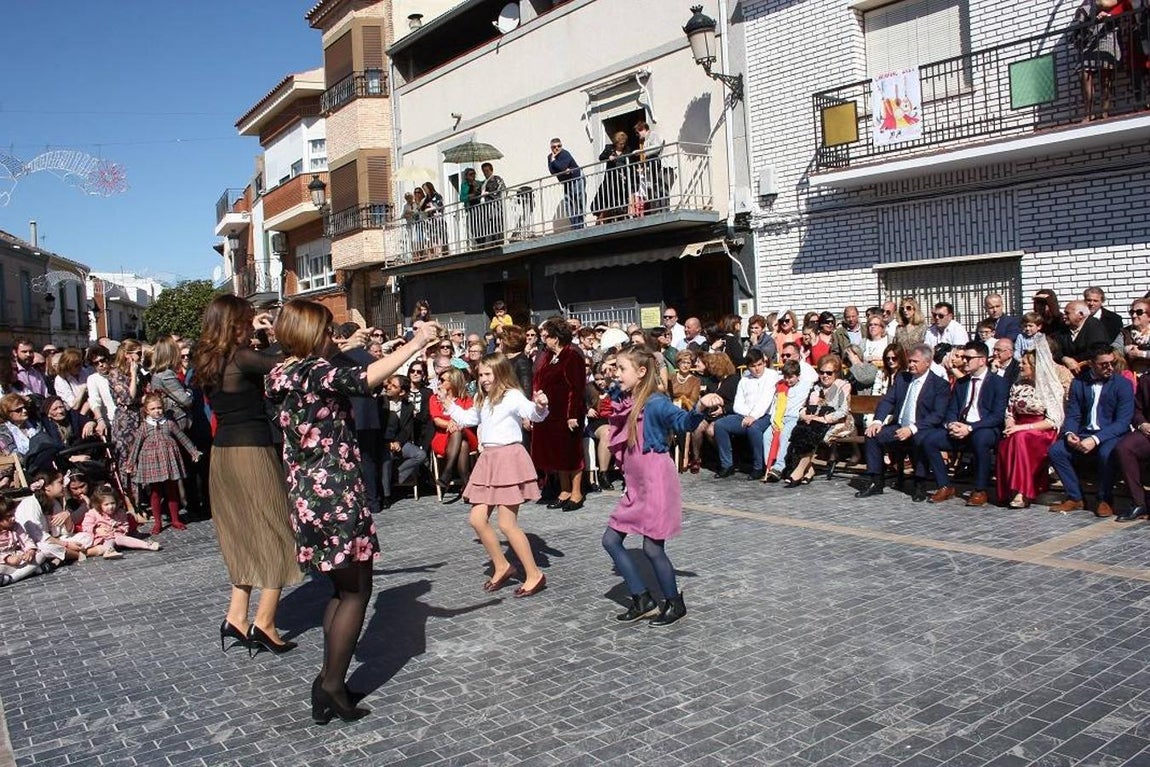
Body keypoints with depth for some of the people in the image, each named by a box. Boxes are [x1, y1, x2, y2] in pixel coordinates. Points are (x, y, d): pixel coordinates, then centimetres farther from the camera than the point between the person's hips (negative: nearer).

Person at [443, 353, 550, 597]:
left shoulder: (512, 396, -11)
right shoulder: (483, 400, 16)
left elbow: (533, 414, -28)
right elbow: (469, 418, 36)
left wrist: (540, 406, -48)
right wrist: (451, 407, 41)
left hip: (509, 457, -9)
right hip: (488, 459, 9)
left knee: (507, 524, -8)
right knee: (477, 519, 7)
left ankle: (535, 575, 5)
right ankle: (502, 567, 23)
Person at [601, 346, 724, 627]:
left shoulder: (655, 403, -17)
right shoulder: (624, 402, 6)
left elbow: (684, 421, -35)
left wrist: (700, 406, -52)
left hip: (656, 483, -9)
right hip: (635, 486, 9)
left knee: (652, 547, -1)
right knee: (611, 540, 9)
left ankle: (675, 604, 22)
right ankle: (643, 601, 19)